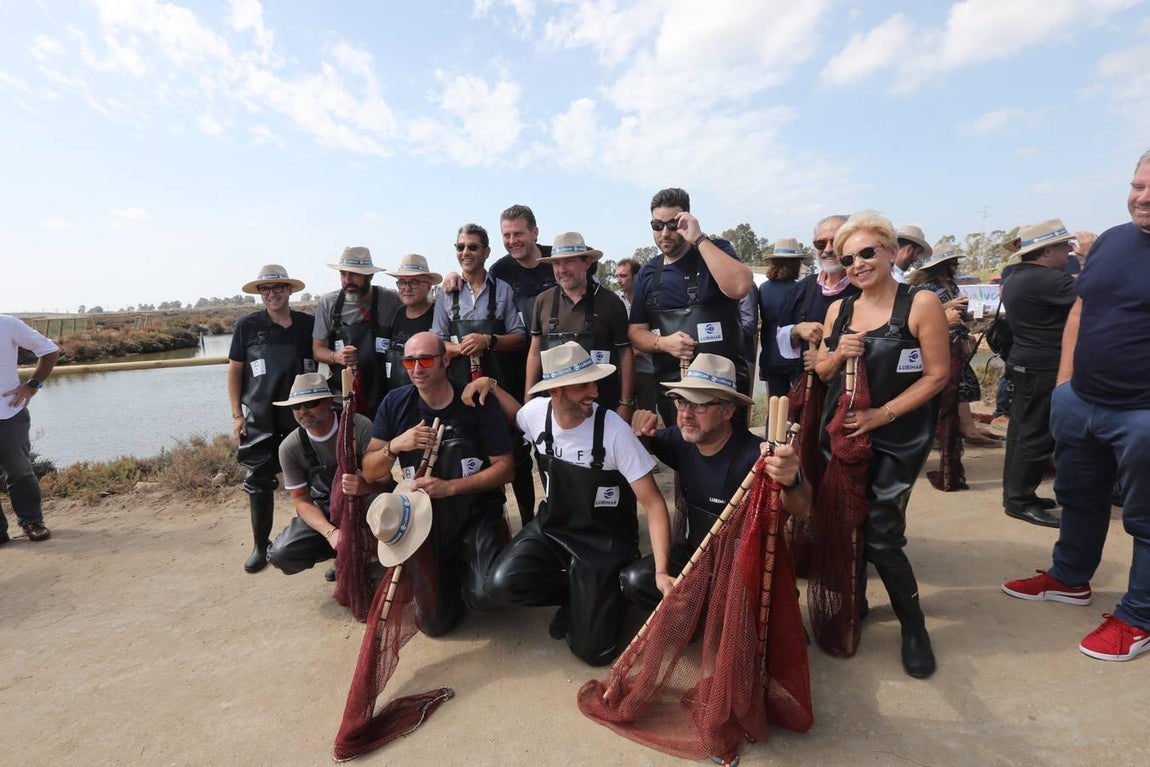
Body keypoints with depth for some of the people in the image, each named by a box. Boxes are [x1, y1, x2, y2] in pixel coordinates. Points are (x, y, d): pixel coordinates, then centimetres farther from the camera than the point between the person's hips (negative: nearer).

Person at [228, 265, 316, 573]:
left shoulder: (308, 324, 1)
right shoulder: (247, 325, -1)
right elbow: (234, 371, 4)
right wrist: (237, 414, 0)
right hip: (260, 420, 0)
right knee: (259, 482, 6)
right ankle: (260, 545, 21)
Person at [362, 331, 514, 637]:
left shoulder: (478, 402, -12)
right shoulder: (395, 403, -4)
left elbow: (504, 468, -12)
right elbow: (370, 472, 0)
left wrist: (450, 487, -22)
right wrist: (394, 446, -20)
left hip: (475, 511, -2)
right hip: (425, 517, 3)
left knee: (485, 596, -24)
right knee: (434, 622, 2)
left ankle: (469, 564, 11)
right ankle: (450, 569, 32)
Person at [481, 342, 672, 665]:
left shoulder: (613, 430, -25)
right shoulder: (537, 412, -12)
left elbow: (653, 503, -21)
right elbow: (518, 417, 17)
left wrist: (661, 571, -32)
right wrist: (491, 388, -2)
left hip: (604, 542, -4)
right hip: (551, 528, 4)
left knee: (593, 650, -10)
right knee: (502, 584, -21)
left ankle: (603, 595, 23)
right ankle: (579, 594, 8)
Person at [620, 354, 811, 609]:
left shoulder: (752, 455, -27)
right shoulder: (682, 439, -8)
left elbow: (800, 510, -40)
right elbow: (646, 444, 12)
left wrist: (791, 481, -65)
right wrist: (641, 432, -14)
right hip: (691, 550, 5)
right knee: (632, 580, -13)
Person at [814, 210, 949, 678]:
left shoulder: (921, 303, -9)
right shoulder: (839, 309, 5)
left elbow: (937, 375, -10)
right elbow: (821, 371, 10)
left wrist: (883, 413, -17)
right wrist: (838, 355, -11)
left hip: (896, 439, -4)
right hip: (841, 433, 5)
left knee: (881, 534, -4)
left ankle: (914, 626, 19)